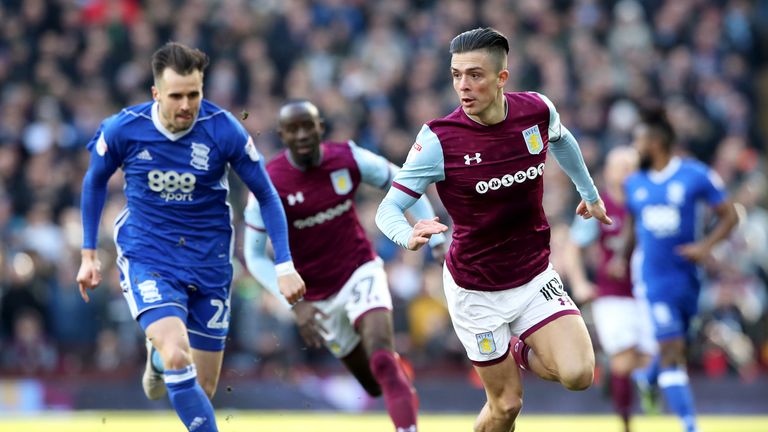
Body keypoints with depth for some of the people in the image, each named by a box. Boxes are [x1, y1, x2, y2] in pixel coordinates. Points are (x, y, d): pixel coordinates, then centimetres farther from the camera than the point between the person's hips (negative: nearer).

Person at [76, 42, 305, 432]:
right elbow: (95, 182, 8)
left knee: (203, 391, 8)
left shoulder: (224, 130, -14)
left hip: (208, 262, 2)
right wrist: (89, 255, 9)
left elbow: (266, 195, -3)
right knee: (178, 359, -28)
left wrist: (284, 266, -7)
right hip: (147, 257, -1)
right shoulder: (122, 129, -13)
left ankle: (161, 352, 43)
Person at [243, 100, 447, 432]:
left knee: (382, 361, -25)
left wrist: (437, 240, -1)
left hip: (360, 272, 0)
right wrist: (296, 303, -20)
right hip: (318, 297, 0)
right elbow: (255, 256, -11)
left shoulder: (348, 158, -11)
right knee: (376, 385, 9)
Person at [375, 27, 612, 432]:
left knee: (578, 375, -16)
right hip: (476, 289, -3)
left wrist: (589, 192, 26)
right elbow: (388, 208, -18)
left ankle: (521, 352, 17)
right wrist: (409, 236, -40)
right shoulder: (438, 139, -21)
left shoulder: (538, 110, -10)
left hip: (535, 275, 3)